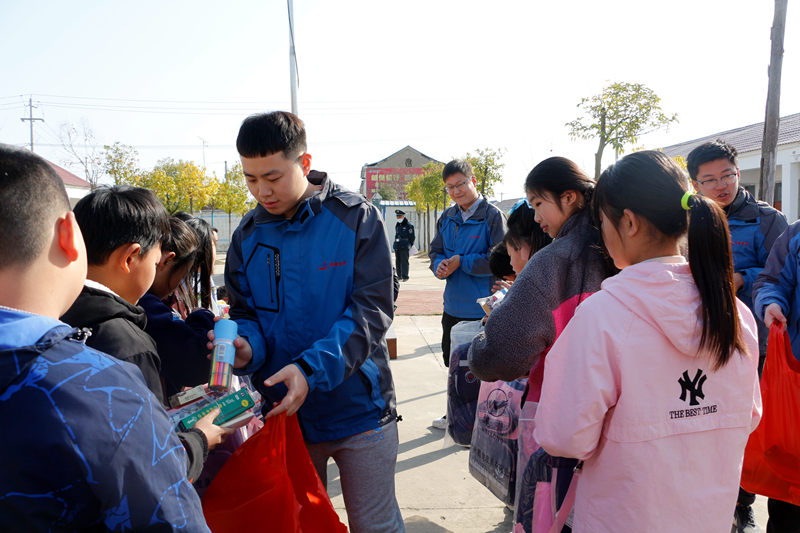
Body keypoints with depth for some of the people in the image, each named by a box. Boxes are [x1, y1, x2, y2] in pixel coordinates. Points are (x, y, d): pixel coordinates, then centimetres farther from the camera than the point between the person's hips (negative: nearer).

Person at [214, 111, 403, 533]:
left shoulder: (356, 218, -11)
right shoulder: (247, 236, 1)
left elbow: (372, 310, -16)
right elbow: (245, 313, 5)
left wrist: (310, 368, -27)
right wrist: (245, 347, -19)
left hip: (357, 408, -3)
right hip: (283, 411, 4)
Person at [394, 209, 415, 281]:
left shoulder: (409, 225, -3)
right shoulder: (397, 225, 17)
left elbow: (411, 236, -1)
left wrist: (410, 245, 2)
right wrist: (396, 244, 17)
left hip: (404, 247, -7)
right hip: (397, 246, 7)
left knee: (404, 262, -8)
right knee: (397, 262, 8)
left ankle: (405, 277, -6)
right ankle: (399, 276, 16)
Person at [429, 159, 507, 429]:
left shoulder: (492, 216, -11)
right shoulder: (447, 217, 9)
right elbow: (436, 251, 14)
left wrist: (461, 262, -15)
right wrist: (440, 265, -9)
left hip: (482, 308, -7)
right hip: (453, 307, 7)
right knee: (453, 363, 20)